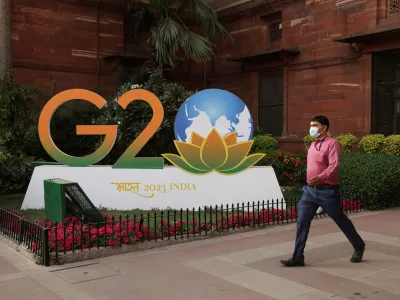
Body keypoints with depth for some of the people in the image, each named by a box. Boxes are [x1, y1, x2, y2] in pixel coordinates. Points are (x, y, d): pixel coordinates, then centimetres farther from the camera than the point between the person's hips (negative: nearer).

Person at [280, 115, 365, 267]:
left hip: (327, 191, -7)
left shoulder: (332, 143, -10)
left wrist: (321, 178, -36)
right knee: (302, 222, 0)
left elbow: (334, 165, -22)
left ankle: (359, 247, 32)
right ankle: (297, 257, 5)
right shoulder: (312, 145, 15)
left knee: (341, 221, 9)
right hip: (310, 190, 7)